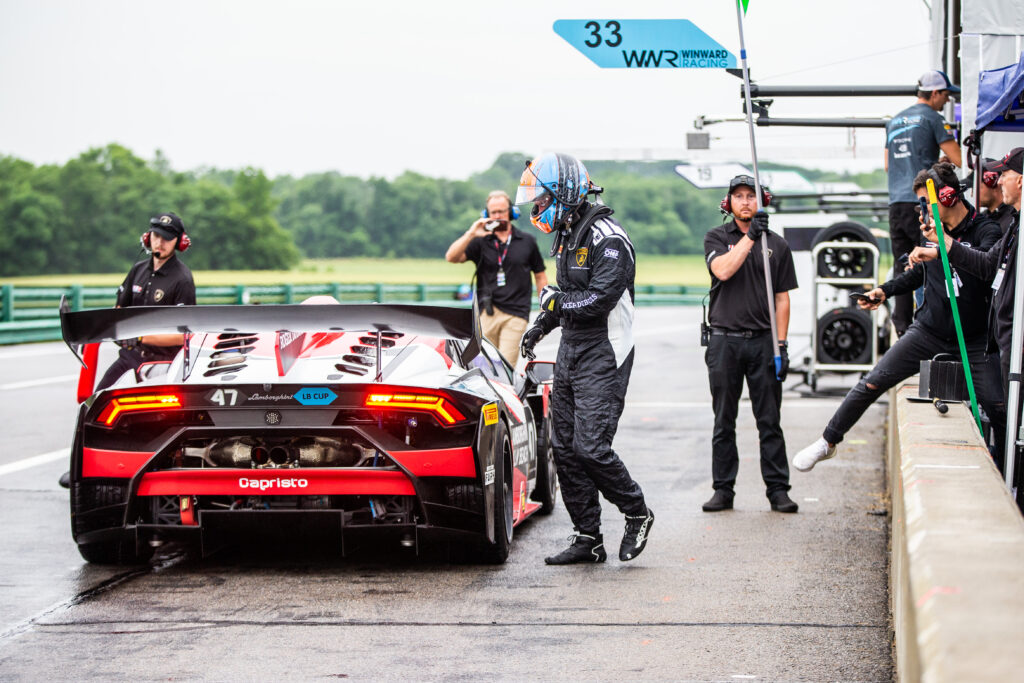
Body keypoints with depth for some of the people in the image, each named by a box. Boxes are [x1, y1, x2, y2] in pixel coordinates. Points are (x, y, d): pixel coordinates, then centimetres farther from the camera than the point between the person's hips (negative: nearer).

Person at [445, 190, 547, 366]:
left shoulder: (527, 242, 13)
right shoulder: (481, 242, 9)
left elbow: (540, 276, 18)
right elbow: (451, 257, -3)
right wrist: (470, 235, -14)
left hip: (515, 314, -1)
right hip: (487, 312, 1)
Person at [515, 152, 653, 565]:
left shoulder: (609, 240, -16)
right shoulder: (566, 236, 14)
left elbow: (599, 300, -25)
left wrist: (553, 300, -11)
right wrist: (540, 326, 22)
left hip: (603, 357, -9)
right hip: (570, 352, 9)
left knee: (590, 447, -15)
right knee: (565, 448, 6)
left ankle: (637, 514, 7)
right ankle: (587, 538, 12)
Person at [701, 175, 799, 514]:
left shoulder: (777, 245, 9)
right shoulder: (717, 237, 6)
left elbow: (782, 298, 7)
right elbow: (723, 270, -15)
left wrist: (781, 345, -1)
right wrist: (750, 236, -20)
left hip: (763, 340, 0)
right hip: (725, 340, 0)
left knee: (770, 421, 0)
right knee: (724, 422, 5)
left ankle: (778, 489, 4)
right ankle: (723, 490, 11)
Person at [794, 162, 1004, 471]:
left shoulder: (985, 229, -12)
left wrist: (943, 251, -45)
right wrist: (885, 291, 9)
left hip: (971, 341, -4)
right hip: (928, 332, 4)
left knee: (998, 408, -12)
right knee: (872, 383, -3)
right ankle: (828, 442, 10)